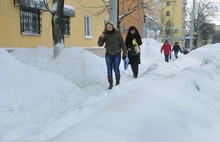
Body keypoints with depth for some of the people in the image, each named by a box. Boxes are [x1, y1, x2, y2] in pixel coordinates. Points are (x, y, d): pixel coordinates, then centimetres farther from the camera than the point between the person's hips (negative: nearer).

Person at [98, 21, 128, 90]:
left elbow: (122, 43, -1)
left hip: (117, 54, -2)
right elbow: (100, 44, -3)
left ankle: (118, 81, 23)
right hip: (108, 54, 2)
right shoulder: (105, 34, -3)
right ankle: (110, 84, 8)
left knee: (116, 68, 1)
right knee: (109, 69, 0)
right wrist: (101, 38, -20)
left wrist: (125, 52, -1)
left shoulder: (117, 33, -8)